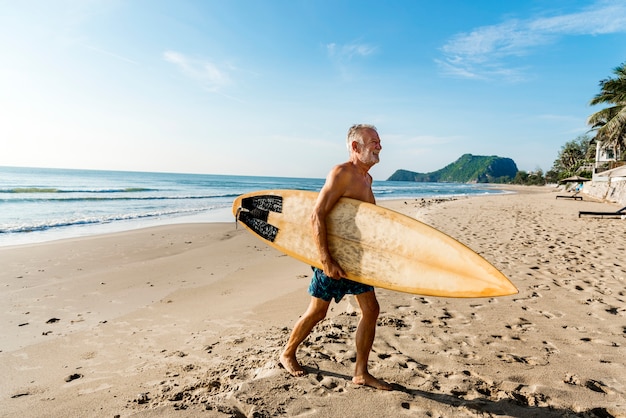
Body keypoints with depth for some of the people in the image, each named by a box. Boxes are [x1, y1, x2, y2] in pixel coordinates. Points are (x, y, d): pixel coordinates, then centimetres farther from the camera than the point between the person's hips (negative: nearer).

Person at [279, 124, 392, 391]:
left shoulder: (366, 178, 11)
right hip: (333, 255, -8)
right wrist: (326, 260, -28)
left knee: (371, 310, 5)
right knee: (317, 312, 6)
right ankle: (287, 353, 31)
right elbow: (317, 216, -24)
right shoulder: (342, 173, -18)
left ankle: (361, 373, 17)